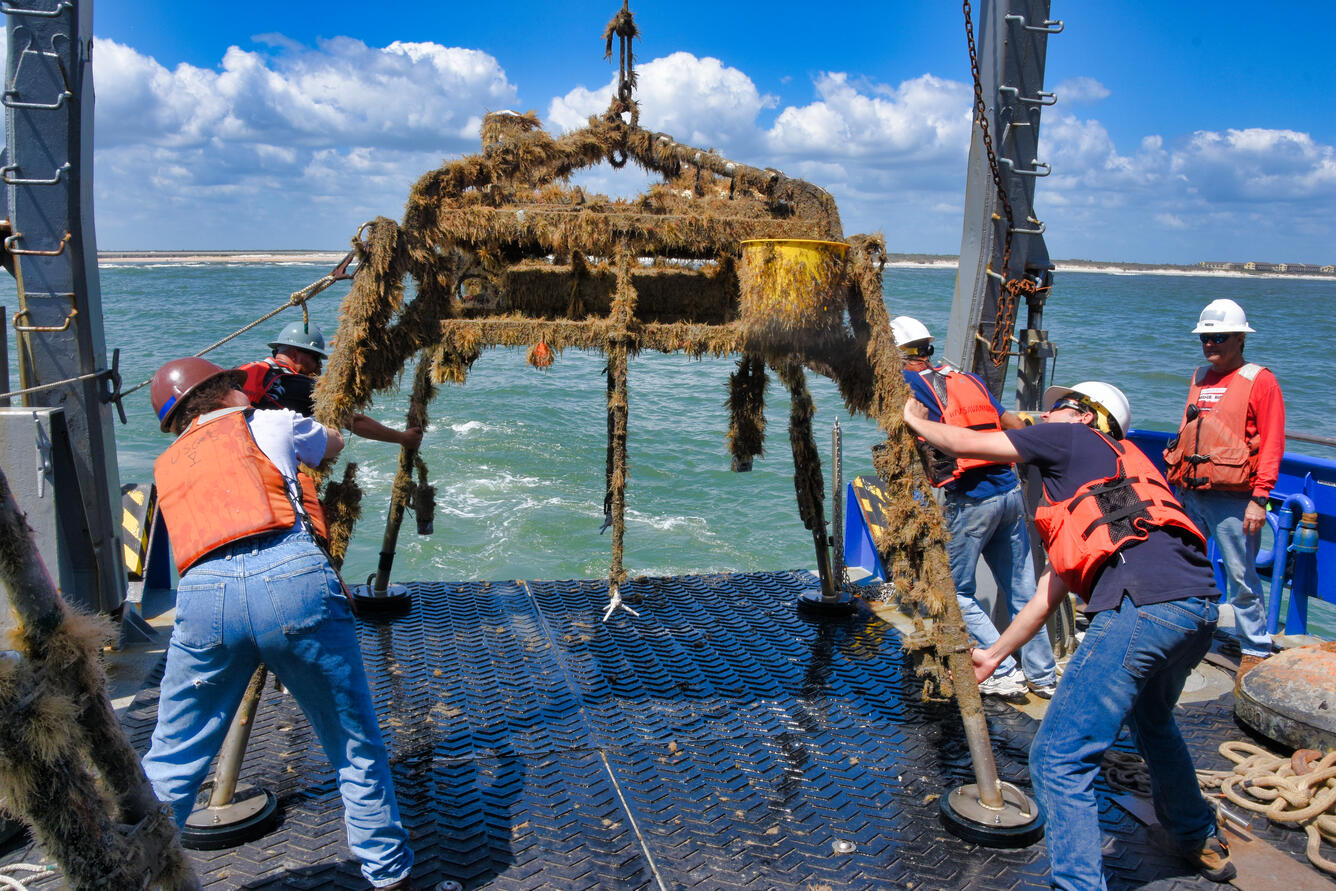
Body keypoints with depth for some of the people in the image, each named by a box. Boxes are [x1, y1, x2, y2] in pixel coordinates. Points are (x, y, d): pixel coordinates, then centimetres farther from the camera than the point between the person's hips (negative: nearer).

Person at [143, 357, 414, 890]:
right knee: (357, 748, 13)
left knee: (170, 764, 20)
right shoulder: (268, 425, 20)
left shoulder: (166, 466, 30)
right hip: (293, 577, -2)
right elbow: (334, 444, 40)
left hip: (204, 591, 3)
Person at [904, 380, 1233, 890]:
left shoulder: (1076, 438, 13)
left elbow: (968, 444, 13)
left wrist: (916, 421, 33)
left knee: (1058, 760, -4)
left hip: (1142, 605, -10)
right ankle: (1201, 843, 52)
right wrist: (995, 654, 41)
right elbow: (1053, 588, 36)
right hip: (1200, 607, 10)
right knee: (1152, 720, 37)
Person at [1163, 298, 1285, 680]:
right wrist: (1175, 479, 16)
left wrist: (1259, 498, -14)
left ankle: (1255, 651, 15)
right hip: (1190, 496, 6)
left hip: (1233, 499, -6)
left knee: (1241, 578, 2)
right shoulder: (1199, 378, 16)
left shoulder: (1259, 381, -3)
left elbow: (1272, 446, -7)